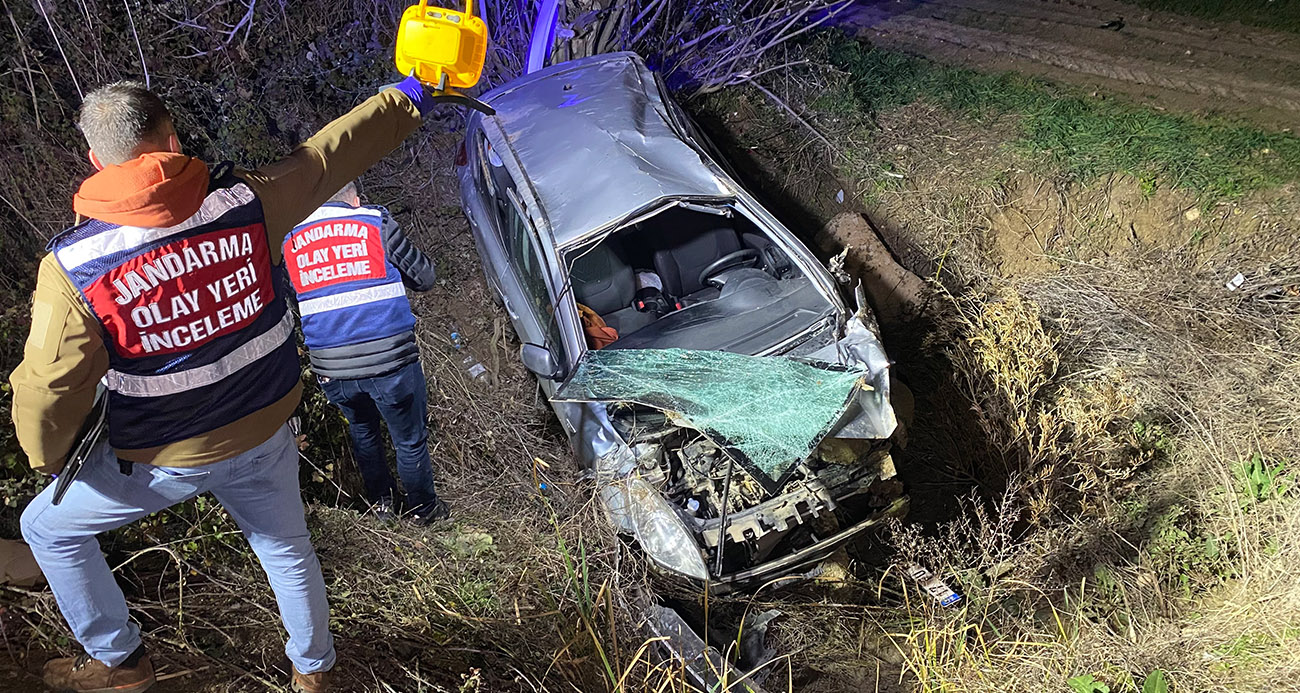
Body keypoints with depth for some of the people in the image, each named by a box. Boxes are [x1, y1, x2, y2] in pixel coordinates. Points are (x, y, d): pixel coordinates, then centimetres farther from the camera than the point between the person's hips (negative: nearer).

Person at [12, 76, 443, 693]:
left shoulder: (73, 268, -21)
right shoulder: (244, 202, -16)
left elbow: (47, 390, -16)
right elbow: (336, 150, -4)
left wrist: (49, 458, 6)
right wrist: (408, 98, 11)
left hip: (163, 460, -3)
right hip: (263, 433, 3)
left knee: (46, 527, 24)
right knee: (286, 547, 26)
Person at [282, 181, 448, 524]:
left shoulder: (288, 241, 5)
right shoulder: (376, 223, -4)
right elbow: (424, 277, 1)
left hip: (331, 369, 4)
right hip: (390, 360, -4)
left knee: (362, 431, 31)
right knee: (410, 440, 17)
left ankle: (381, 502, 46)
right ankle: (422, 508, 36)